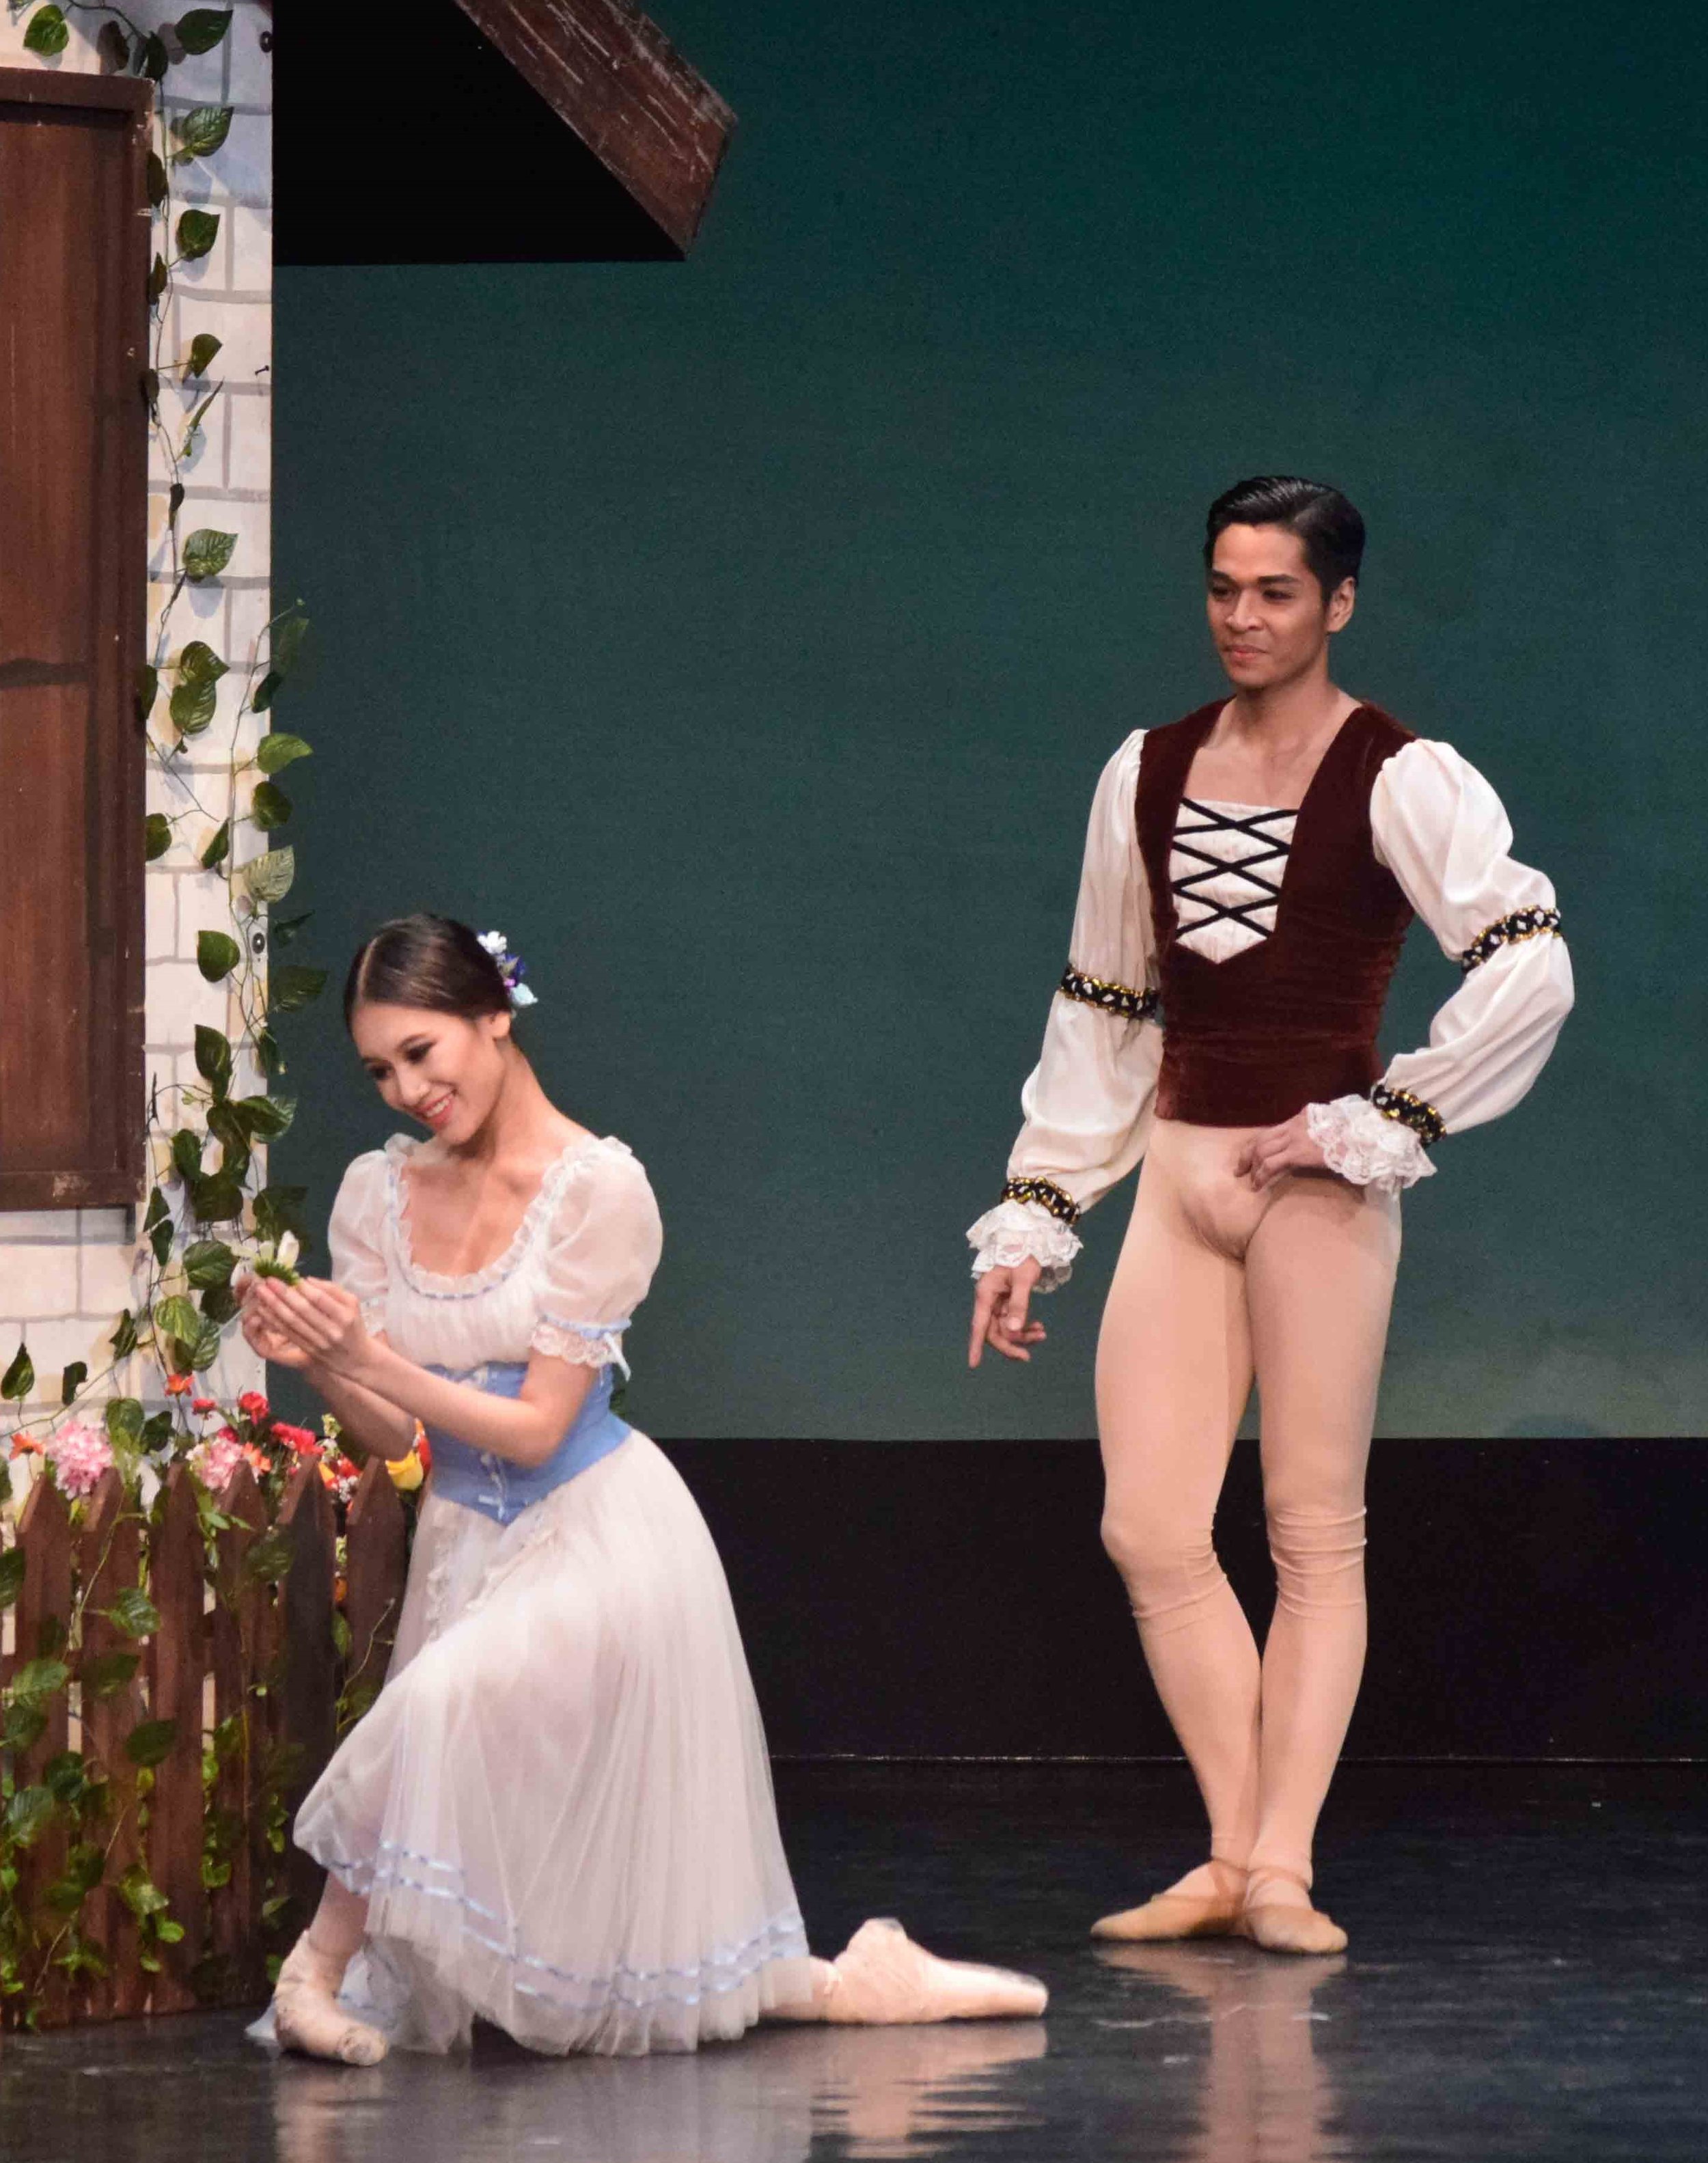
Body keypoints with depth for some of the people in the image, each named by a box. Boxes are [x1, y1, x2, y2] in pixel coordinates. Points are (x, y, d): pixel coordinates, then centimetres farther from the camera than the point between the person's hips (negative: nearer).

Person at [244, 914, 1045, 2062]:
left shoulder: (597, 1189, -12)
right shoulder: (379, 1194, 5)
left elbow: (536, 1426, -15)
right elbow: (390, 1434, 3)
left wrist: (373, 1356, -24)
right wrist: (317, 1360, -17)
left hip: (597, 1537, -6)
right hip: (468, 1548, 6)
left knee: (449, 1704, -35)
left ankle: (326, 1960, -20)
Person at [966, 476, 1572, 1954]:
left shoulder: (1399, 779, -6)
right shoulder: (1150, 774, 11)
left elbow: (1530, 972, -17)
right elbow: (1099, 1015, 17)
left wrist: (1375, 1126, -15)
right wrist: (1031, 1223, 14)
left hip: (1316, 1184, -5)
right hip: (1178, 1171, 5)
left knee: (1316, 1530, -1)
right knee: (1149, 1529, -3)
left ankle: (1280, 1870, 0)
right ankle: (1229, 1857, 5)